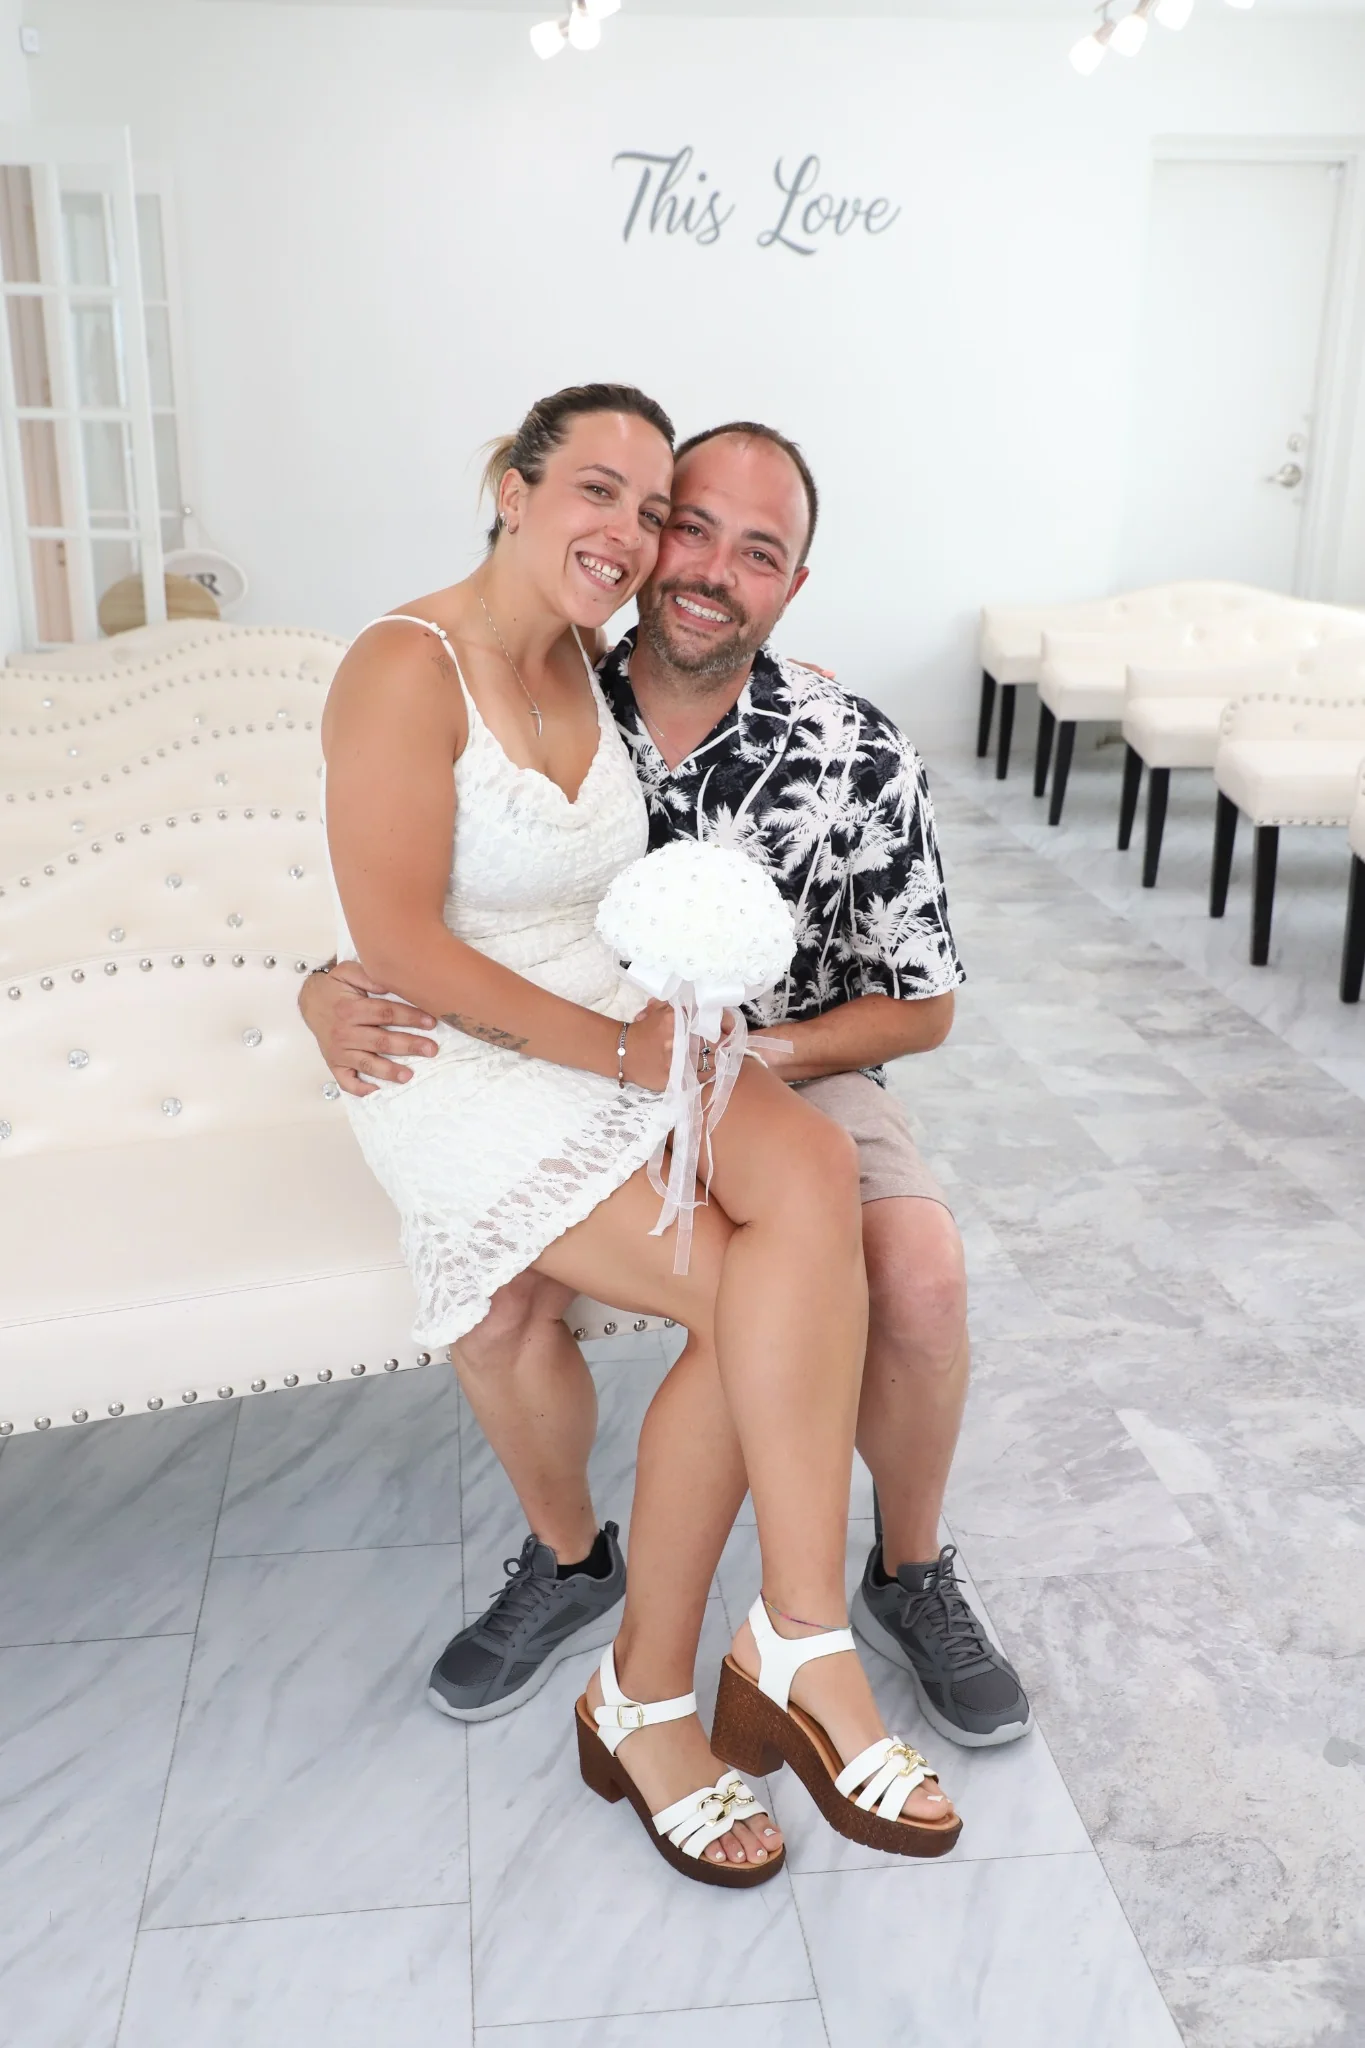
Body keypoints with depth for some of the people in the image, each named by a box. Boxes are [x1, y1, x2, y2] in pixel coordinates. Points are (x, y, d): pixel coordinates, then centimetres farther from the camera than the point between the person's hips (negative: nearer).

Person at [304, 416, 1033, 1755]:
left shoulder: (858, 761, -14)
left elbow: (920, 1006, -5)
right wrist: (332, 996, -24)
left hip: (789, 1073, 0)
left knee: (921, 1275, -26)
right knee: (490, 1297, -24)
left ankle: (909, 1577, 6)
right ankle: (570, 1561, 9)